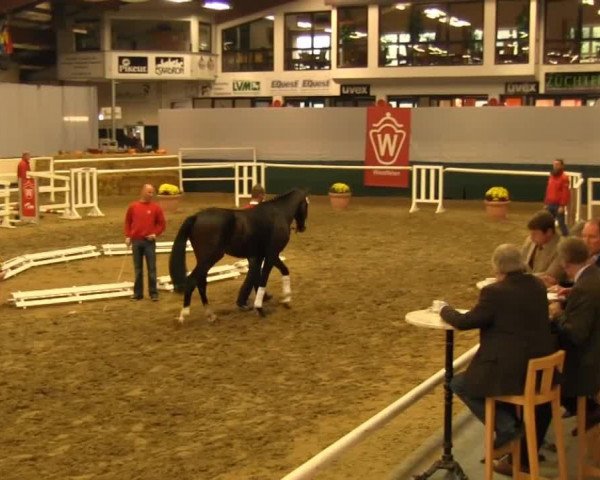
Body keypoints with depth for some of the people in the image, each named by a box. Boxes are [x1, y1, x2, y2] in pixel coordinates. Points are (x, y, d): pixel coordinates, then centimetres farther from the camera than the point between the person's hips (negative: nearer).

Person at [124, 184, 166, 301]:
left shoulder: (156, 207, 0)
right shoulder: (133, 206, 4)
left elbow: (162, 223, 5)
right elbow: (128, 222, 11)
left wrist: (155, 234, -9)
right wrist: (128, 236, 3)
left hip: (149, 241, -2)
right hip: (136, 241, 2)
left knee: (151, 268, 0)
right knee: (138, 268, 9)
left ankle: (153, 293, 5)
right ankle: (138, 292, 16)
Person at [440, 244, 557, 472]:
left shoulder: (495, 292, -15)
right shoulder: (537, 285, 5)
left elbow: (464, 322, -7)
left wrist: (445, 310, 12)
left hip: (513, 375, -7)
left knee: (458, 384, 12)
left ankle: (506, 426, 3)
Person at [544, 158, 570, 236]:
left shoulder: (564, 177, -10)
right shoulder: (551, 176, 13)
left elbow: (565, 193, -15)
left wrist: (562, 206, -20)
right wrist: (546, 203, 15)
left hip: (558, 205, -7)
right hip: (550, 205, 7)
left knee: (561, 224, -3)